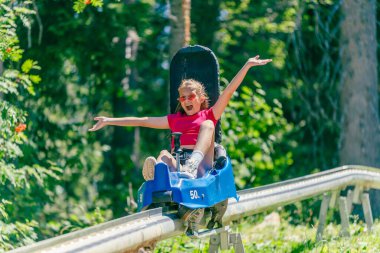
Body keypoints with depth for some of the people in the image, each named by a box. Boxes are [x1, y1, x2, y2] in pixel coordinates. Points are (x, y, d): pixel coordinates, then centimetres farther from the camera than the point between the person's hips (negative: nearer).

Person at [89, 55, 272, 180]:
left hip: (201, 163, -2)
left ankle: (191, 167, -51)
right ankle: (156, 172, -67)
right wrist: (109, 121, 27)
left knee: (207, 125, -21)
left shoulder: (208, 116, 21)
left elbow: (228, 92, 12)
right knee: (164, 154, -28)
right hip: (176, 162, 2)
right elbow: (141, 121, 29)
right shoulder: (174, 119, 30)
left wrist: (247, 65, 3)